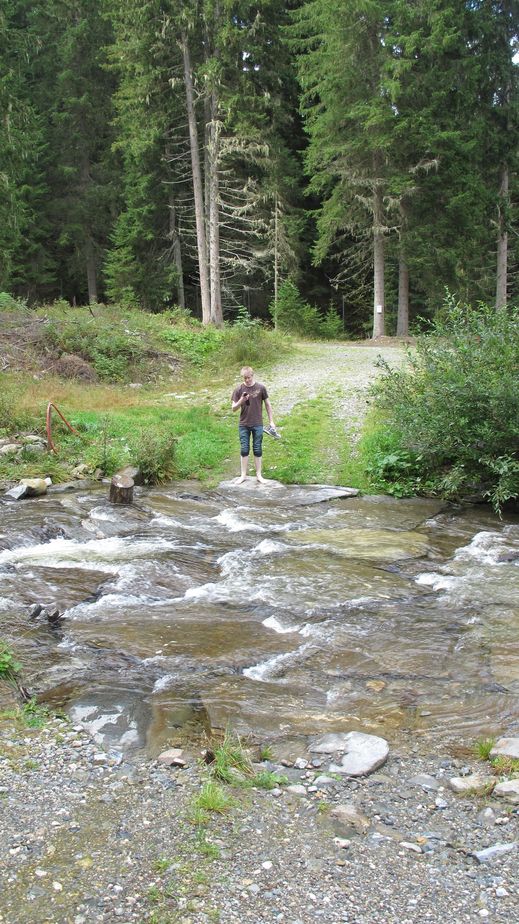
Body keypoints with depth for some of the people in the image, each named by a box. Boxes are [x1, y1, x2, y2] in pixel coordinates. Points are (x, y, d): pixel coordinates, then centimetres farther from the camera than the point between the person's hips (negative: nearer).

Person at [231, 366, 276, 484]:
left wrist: (271, 421, 4)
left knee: (257, 450, 5)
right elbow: (233, 408, -2)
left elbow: (267, 404, 4)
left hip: (258, 424, -1)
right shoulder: (239, 389, -3)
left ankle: (259, 475, 15)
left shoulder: (260, 388, -4)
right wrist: (241, 401, -22)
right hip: (244, 425, 1)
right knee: (244, 450, 5)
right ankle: (243, 475, 15)